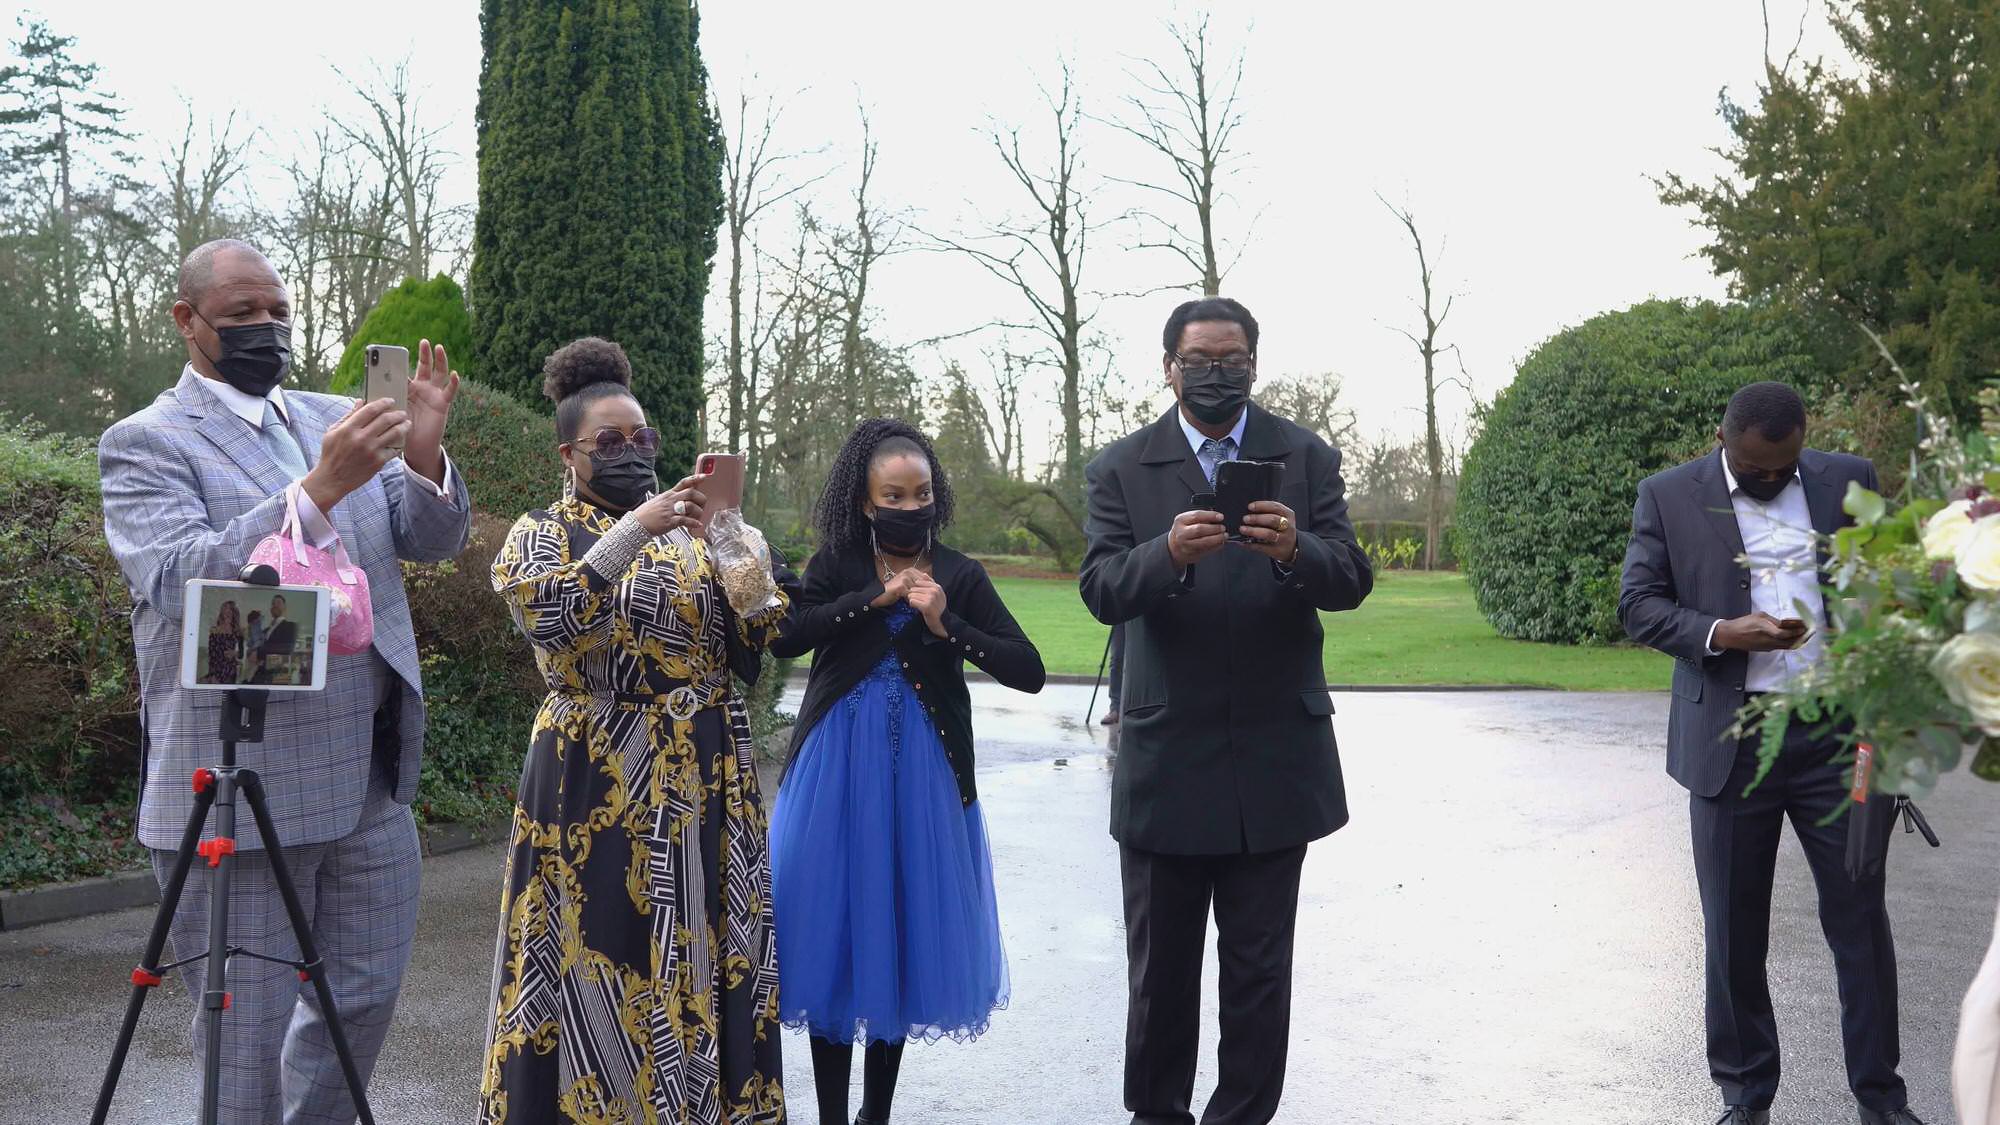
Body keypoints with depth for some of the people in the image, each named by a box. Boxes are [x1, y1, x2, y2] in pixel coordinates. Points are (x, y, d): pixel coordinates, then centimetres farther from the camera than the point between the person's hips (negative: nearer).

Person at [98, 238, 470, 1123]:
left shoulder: (335, 420, 11)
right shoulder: (145, 443, -5)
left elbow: (433, 539, 5)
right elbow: (180, 583, -20)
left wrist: (424, 455, -16)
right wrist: (321, 487, -30)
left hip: (371, 780, 6)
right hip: (242, 789, -6)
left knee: (364, 997, 17)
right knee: (249, 1033, 4)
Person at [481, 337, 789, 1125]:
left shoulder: (688, 527, 11)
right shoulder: (540, 535, 2)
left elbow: (744, 650, 6)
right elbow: (551, 620, -20)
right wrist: (633, 530, -26)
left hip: (702, 772, 4)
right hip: (599, 779, -3)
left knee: (703, 950, 6)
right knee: (597, 953, -1)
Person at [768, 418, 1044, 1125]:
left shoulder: (960, 576, 1)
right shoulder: (835, 564, 1)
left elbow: (1029, 671, -6)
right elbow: (784, 637, -17)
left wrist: (947, 626, -17)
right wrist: (876, 598, -18)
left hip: (923, 773, 1)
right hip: (837, 767, 0)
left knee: (906, 932, 7)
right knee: (834, 931, 2)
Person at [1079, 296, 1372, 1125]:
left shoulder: (1307, 459, 3)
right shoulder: (1120, 468, 1)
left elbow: (1350, 581, -6)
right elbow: (1102, 591, -11)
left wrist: (1295, 550, -28)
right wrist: (1169, 553, -31)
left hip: (1276, 756, 0)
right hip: (1166, 758, 0)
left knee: (1260, 970, 7)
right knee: (1160, 967, 12)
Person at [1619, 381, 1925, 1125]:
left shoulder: (1847, 481, 6)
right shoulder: (1668, 496, 1)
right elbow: (1637, 603, -1)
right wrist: (1723, 634, -17)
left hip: (1836, 731, 1)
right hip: (1731, 741, -1)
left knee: (1860, 916, 6)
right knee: (1734, 928, 7)